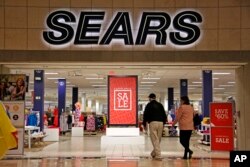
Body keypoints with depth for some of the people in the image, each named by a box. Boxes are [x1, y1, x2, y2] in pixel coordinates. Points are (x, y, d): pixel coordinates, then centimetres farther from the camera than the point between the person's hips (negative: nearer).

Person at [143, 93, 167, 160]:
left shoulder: (149, 105, 2)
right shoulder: (160, 105, 16)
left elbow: (145, 115, 1)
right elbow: (164, 115, 16)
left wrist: (144, 124, 10)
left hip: (153, 123, -5)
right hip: (160, 123, 5)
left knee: (155, 140, -4)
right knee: (158, 140, 14)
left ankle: (158, 155, -10)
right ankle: (154, 153, 26)